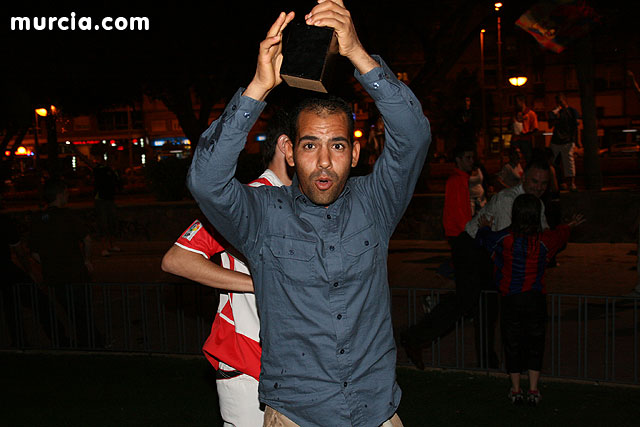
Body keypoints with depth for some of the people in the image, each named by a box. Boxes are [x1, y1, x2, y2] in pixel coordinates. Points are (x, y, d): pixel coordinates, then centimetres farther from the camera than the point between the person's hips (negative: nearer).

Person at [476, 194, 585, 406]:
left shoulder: (504, 238, -12)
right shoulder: (545, 240, -7)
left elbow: (482, 239, 8)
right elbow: (560, 234, 16)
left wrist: (485, 227, 30)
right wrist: (570, 225, 39)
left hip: (510, 299, -1)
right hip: (536, 299, 1)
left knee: (512, 343, 11)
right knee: (535, 342, 12)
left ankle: (516, 390, 19)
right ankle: (533, 390, 13)